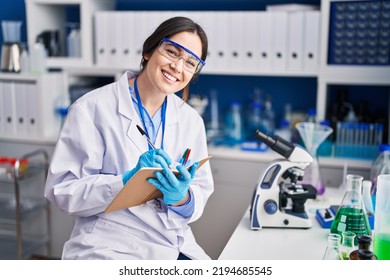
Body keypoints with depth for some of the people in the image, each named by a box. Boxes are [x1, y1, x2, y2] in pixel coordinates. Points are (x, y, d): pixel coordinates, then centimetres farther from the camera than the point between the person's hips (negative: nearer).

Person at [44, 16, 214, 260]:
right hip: (110, 246, -5)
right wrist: (127, 181, -22)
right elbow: (62, 190, -10)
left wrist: (181, 198, -15)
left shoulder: (192, 121, 5)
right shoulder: (93, 108, -8)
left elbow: (201, 193, 6)